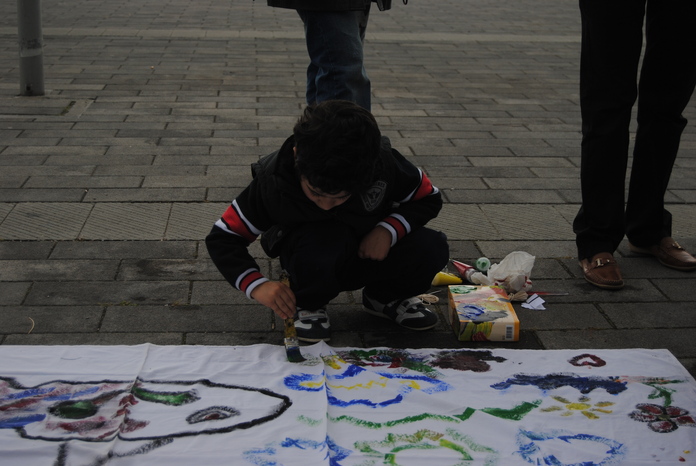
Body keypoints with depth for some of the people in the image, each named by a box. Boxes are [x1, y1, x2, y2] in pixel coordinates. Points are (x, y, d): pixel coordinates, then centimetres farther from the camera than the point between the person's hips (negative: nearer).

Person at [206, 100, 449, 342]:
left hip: (372, 249, 3)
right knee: (321, 249, -39)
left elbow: (429, 198, -7)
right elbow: (222, 237, -21)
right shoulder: (273, 181, -27)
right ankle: (308, 305, -4)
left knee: (433, 249, -24)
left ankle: (385, 297, 8)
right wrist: (258, 285, -37)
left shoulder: (385, 164, -25)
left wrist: (389, 229, -25)